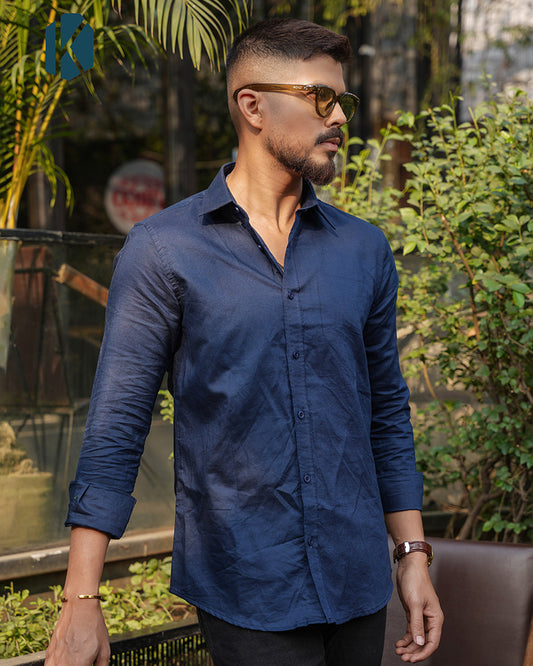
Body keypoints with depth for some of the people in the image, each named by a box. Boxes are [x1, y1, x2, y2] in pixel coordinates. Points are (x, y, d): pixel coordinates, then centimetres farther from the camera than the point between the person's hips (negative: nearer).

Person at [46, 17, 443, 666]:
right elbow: (117, 425, -7)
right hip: (243, 587, -4)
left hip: (356, 584, 4)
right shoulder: (162, 249, -5)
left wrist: (413, 554, 8)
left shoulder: (364, 248, 7)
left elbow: (387, 410, 13)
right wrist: (81, 600, -12)